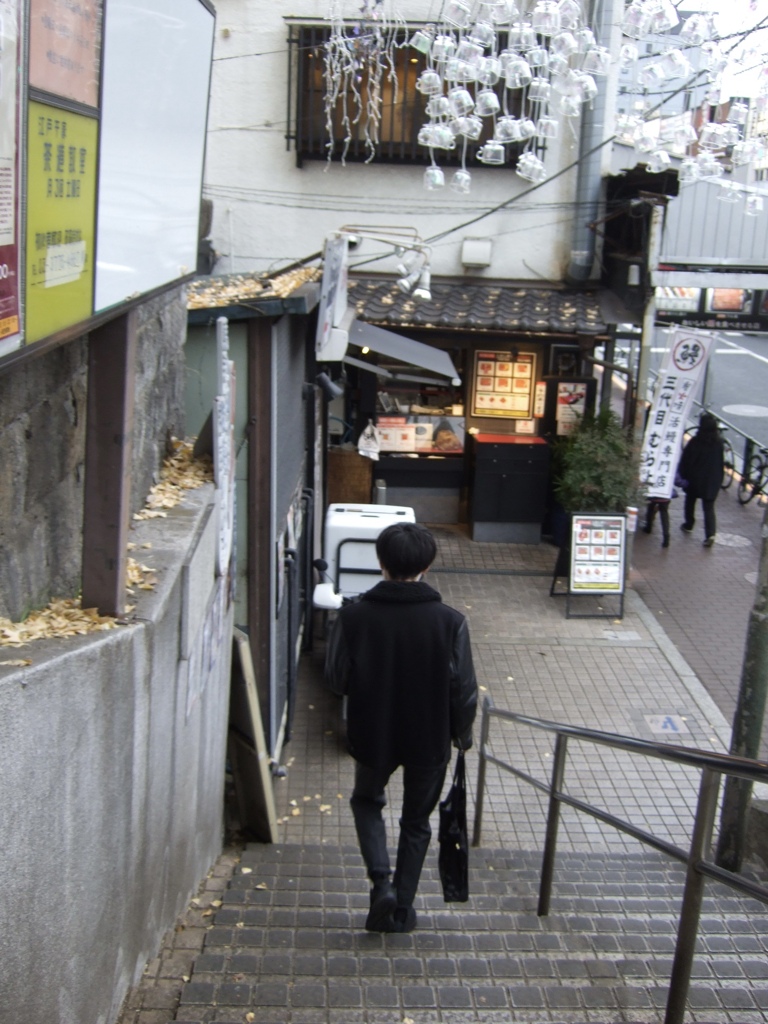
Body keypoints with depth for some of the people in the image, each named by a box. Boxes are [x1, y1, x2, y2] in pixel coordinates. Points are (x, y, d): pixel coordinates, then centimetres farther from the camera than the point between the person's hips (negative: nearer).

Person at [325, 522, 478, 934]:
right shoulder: (449, 621, -16)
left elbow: (335, 679, -7)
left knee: (366, 801, 27)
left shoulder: (354, 616, -15)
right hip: (429, 740, 0)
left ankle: (381, 880, 9)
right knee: (416, 823, 19)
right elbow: (464, 690, -10)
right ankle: (401, 910, 27)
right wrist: (462, 734, 7)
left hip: (372, 735, 0)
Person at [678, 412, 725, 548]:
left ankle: (689, 525, 36)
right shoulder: (719, 442, -5)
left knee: (690, 501, 22)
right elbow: (721, 464, 3)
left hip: (695, 478, -2)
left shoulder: (695, 442, -15)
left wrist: (683, 475, 3)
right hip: (712, 481, 2)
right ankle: (710, 533, -12)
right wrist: (719, 479, 13)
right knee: (709, 507, 3)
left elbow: (685, 460, -9)